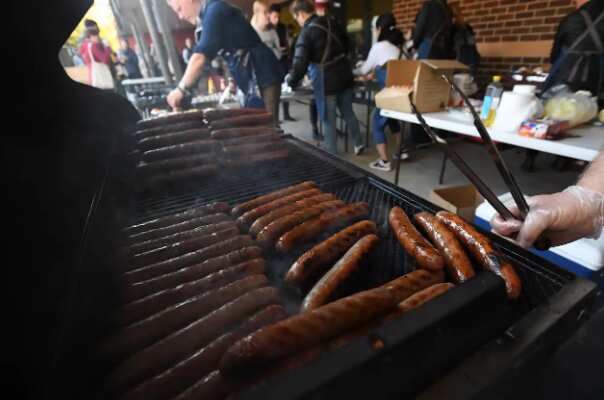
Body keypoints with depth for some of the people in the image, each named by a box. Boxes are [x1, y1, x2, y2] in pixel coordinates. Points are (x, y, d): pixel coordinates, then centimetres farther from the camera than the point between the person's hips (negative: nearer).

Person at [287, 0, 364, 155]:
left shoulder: (307, 32, -12)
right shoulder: (332, 22, 8)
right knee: (348, 112, 18)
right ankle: (359, 144, 29)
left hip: (326, 81, -6)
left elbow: (300, 62, -17)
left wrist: (291, 82, -4)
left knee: (329, 120, 4)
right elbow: (346, 45, 21)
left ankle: (332, 154, 13)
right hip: (344, 75, 6)